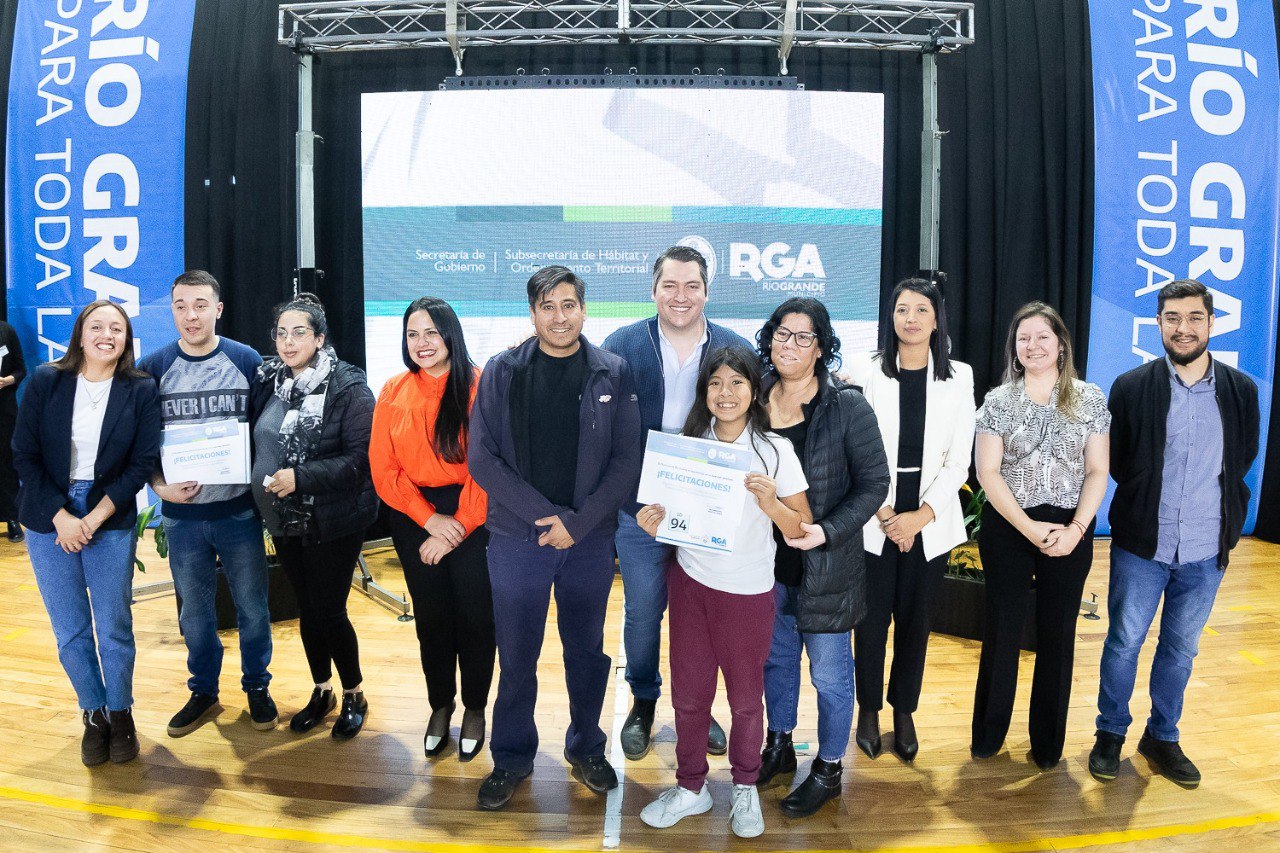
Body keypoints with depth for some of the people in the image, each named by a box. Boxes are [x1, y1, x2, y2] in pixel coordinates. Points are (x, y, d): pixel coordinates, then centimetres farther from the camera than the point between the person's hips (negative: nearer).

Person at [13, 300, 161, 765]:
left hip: (110, 521, -1)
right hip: (49, 518, 1)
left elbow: (143, 462, -6)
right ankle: (93, 713, 27)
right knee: (70, 632, 7)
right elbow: (25, 455, -2)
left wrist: (93, 519, -11)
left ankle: (120, 713, 24)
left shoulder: (141, 390, -5)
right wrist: (62, 518, -10)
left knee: (115, 629, 3)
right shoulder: (46, 382, -3)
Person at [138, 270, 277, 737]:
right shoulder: (152, 368, 0)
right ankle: (204, 691, 31)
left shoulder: (247, 361, -3)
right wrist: (161, 486, -10)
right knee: (194, 609, 14)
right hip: (182, 514, 1)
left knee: (252, 604, 9)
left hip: (239, 509, -1)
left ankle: (257, 686, 28)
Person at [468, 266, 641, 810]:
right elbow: (482, 458, -7)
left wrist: (578, 523, -13)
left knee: (587, 651, 15)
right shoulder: (502, 372, -3)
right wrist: (547, 515, -14)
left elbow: (626, 460, -4)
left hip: (590, 541, 1)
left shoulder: (613, 374, -1)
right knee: (516, 657, 11)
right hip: (516, 540, 0)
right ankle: (511, 758, 31)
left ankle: (586, 748, 36)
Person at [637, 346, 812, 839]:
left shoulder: (775, 450, -8)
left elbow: (803, 529, -6)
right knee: (688, 692, 10)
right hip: (690, 582, 3)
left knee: (745, 696, 12)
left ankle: (745, 788, 34)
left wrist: (770, 502, -25)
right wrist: (656, 523, -10)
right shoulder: (690, 445, 2)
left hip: (747, 591, -2)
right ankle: (691, 787, 30)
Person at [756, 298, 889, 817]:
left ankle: (828, 770, 29)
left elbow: (874, 483, -11)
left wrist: (827, 531, -22)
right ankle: (779, 748, 42)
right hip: (767, 563, 4)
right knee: (776, 657, 21)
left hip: (826, 566, -4)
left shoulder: (848, 408, -12)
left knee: (829, 672, 8)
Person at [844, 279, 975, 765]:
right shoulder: (866, 371, -2)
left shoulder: (958, 377, 3)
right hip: (874, 520, -1)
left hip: (930, 521, 2)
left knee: (914, 619, 10)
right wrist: (885, 514, -10)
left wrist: (920, 516, -9)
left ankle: (904, 713, 28)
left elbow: (959, 461, 1)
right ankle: (869, 710, 24)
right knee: (872, 618, 5)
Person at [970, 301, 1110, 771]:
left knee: (1057, 635, 8)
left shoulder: (1090, 399, 3)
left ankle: (1048, 743, 22)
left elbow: (1097, 472, 1)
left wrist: (1076, 529, -12)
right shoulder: (998, 401, -1)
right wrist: (1030, 528, -14)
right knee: (1002, 631, 7)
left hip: (1070, 532, 1)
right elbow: (988, 473, -5)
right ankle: (987, 735, 22)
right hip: (1008, 529, -1)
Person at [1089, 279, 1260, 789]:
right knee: (1123, 644, 6)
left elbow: (1243, 461, 12)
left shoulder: (1240, 390, 0)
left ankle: (1162, 738, 32)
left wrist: (1228, 528, 10)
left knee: (1180, 649, 14)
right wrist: (1145, 498, 5)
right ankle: (1110, 733, 25)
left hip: (1206, 550, 2)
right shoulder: (1131, 388, -6)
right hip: (1141, 546, -2)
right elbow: (1114, 460, 4)